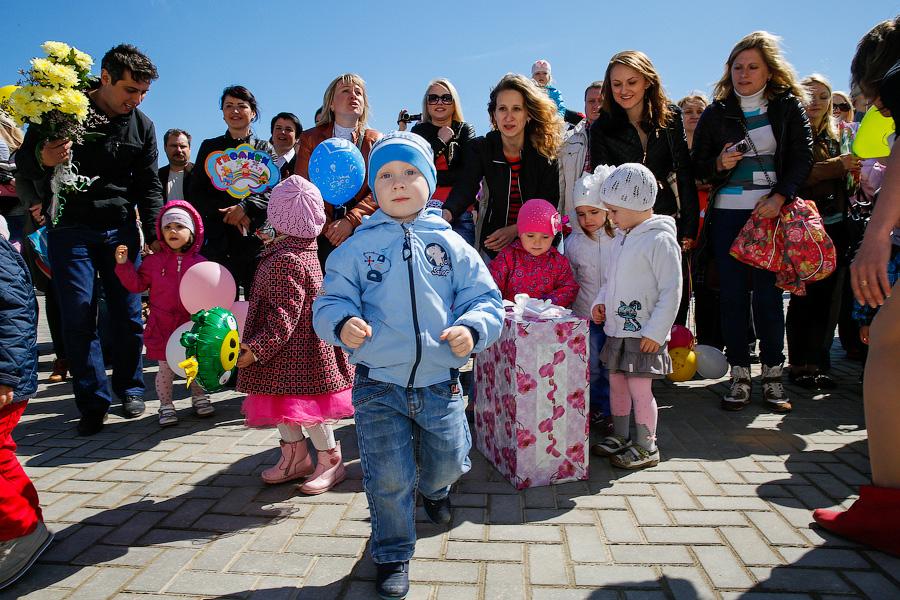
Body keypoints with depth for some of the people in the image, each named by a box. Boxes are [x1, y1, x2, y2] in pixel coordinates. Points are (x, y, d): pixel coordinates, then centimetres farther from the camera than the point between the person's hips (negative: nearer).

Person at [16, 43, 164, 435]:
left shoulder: (142, 126, 4)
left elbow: (148, 185, 7)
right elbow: (23, 164, 3)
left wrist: (155, 236, -4)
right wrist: (42, 160, -22)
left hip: (120, 230, 2)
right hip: (70, 229, -1)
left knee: (128, 314, 0)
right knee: (78, 317, -4)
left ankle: (129, 389, 18)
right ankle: (93, 403, 5)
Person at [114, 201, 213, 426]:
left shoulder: (200, 262, -1)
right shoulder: (154, 261, 1)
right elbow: (137, 285, 3)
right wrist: (123, 264, -6)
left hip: (192, 324, 1)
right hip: (162, 326, 0)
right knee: (166, 368, 6)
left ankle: (199, 399, 32)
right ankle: (166, 406, 21)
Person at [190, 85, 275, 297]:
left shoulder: (265, 149, 15)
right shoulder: (210, 147, 18)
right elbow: (196, 194, 9)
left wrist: (245, 207, -16)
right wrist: (227, 212, -8)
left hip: (258, 237, -1)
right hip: (218, 238, 1)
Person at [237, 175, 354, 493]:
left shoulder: (285, 260, -23)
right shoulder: (306, 248, 6)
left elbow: (285, 315, -25)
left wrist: (256, 349, -21)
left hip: (296, 348, -10)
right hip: (292, 349, 10)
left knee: (305, 405, 3)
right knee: (285, 404, 19)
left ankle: (330, 461, 18)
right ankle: (296, 458, 33)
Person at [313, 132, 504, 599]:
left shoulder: (451, 244, 1)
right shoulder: (356, 247, -1)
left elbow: (485, 298, 2)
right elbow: (331, 301, -1)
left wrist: (472, 328, -18)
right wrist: (342, 323, -22)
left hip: (440, 382, 2)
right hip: (378, 385, -1)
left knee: (447, 463, 19)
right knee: (388, 478, 7)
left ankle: (434, 490, 57)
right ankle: (392, 556, 33)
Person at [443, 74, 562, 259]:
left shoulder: (547, 150, -9)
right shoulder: (481, 148, -6)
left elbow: (550, 203, -10)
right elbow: (465, 187, -22)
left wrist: (516, 229, -23)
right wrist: (447, 213, -43)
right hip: (493, 243, 1)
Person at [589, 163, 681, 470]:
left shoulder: (660, 241, -15)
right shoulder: (621, 237, 10)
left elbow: (671, 291, -17)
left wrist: (656, 332, -18)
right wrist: (601, 301, 4)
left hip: (644, 335, -8)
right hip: (616, 329, 8)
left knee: (640, 389, 0)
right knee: (616, 384, 16)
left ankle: (646, 447, 17)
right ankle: (619, 437, 33)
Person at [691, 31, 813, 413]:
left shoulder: (789, 106, 8)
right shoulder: (716, 113, 10)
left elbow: (802, 159, 1)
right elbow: (698, 166, 11)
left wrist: (779, 198, -13)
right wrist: (719, 163, -10)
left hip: (772, 211, -1)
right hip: (727, 213, 1)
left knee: (767, 293, -1)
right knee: (732, 295, 0)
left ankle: (772, 375, 10)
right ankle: (739, 376, 7)